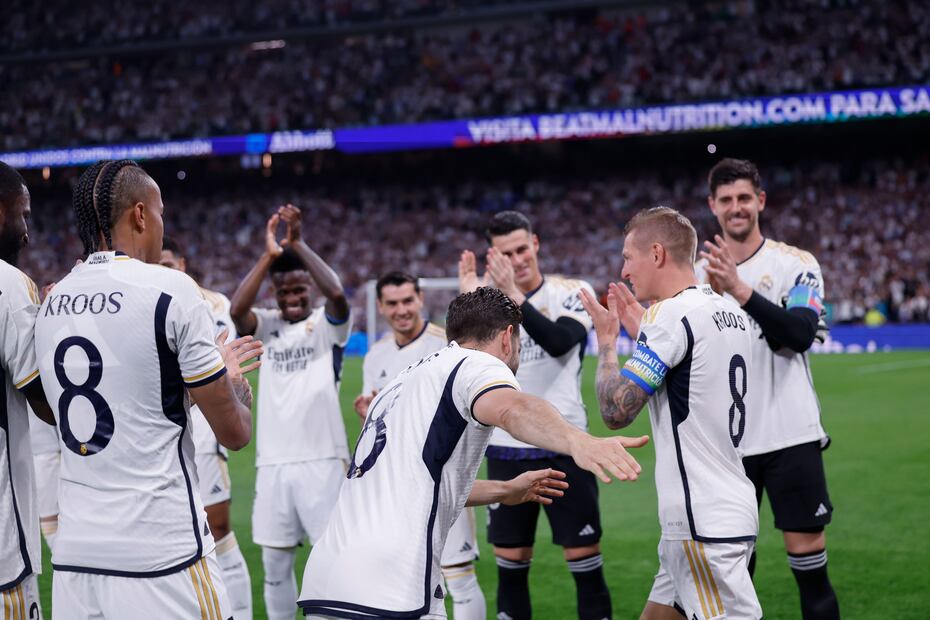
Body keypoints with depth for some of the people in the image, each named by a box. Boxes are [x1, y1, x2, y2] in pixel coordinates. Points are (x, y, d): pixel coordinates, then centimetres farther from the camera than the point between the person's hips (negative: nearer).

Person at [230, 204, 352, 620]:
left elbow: (337, 294, -22)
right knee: (275, 564, 10)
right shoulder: (267, 325, 9)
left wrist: (298, 245, -25)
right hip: (273, 462, 4)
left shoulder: (327, 324, 1)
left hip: (322, 460, -3)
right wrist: (268, 256, -17)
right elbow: (236, 310, -13)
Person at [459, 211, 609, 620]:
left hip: (563, 447, -3)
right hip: (506, 450, 3)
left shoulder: (573, 292, -4)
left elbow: (559, 342, -23)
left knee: (585, 558, -1)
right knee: (510, 563, 9)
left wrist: (514, 295, -28)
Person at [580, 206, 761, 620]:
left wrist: (607, 340, 0)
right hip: (727, 510, 9)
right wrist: (640, 331, 22)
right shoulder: (730, 310, 11)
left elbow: (616, 411, -15)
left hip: (705, 524, -9)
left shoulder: (671, 314, -15)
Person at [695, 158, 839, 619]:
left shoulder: (796, 265, -1)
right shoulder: (700, 273, 7)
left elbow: (800, 335, -17)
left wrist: (739, 288, -26)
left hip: (790, 437, -3)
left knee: (807, 552, -1)